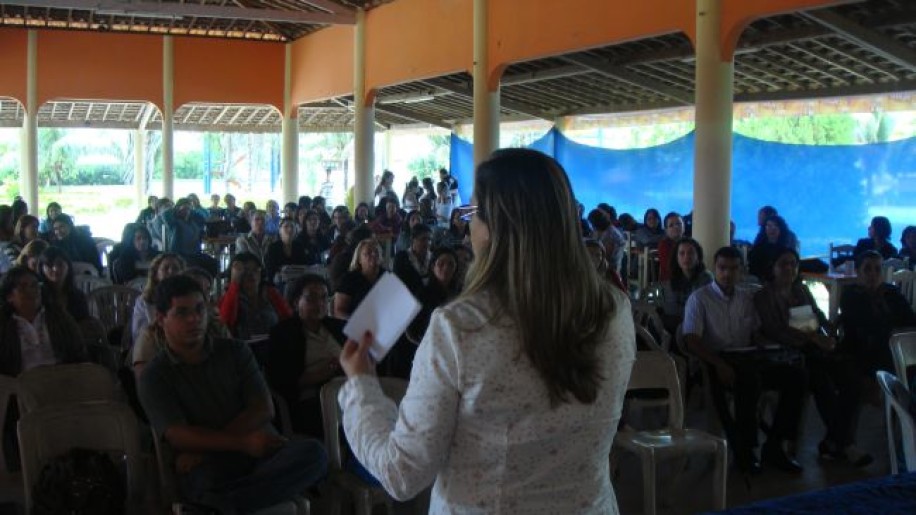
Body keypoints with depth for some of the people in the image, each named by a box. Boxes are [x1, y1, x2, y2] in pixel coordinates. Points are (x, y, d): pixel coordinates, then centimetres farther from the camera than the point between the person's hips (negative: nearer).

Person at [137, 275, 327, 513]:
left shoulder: (235, 351, 15)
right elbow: (178, 436, -5)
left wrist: (204, 447, -7)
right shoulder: (154, 376, 7)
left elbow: (263, 409, 4)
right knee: (202, 480, -43)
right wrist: (243, 443, -16)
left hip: (258, 452, 5)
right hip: (207, 466, -4)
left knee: (313, 453, -31)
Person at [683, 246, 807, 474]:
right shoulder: (699, 298, 2)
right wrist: (719, 364, -24)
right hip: (718, 360, -6)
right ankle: (744, 450, -22)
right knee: (750, 378, -37)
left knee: (796, 374, -15)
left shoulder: (746, 298, 20)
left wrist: (763, 353, -3)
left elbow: (756, 335, 21)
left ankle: (774, 446, -11)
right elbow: (691, 340, -9)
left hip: (747, 358, 6)